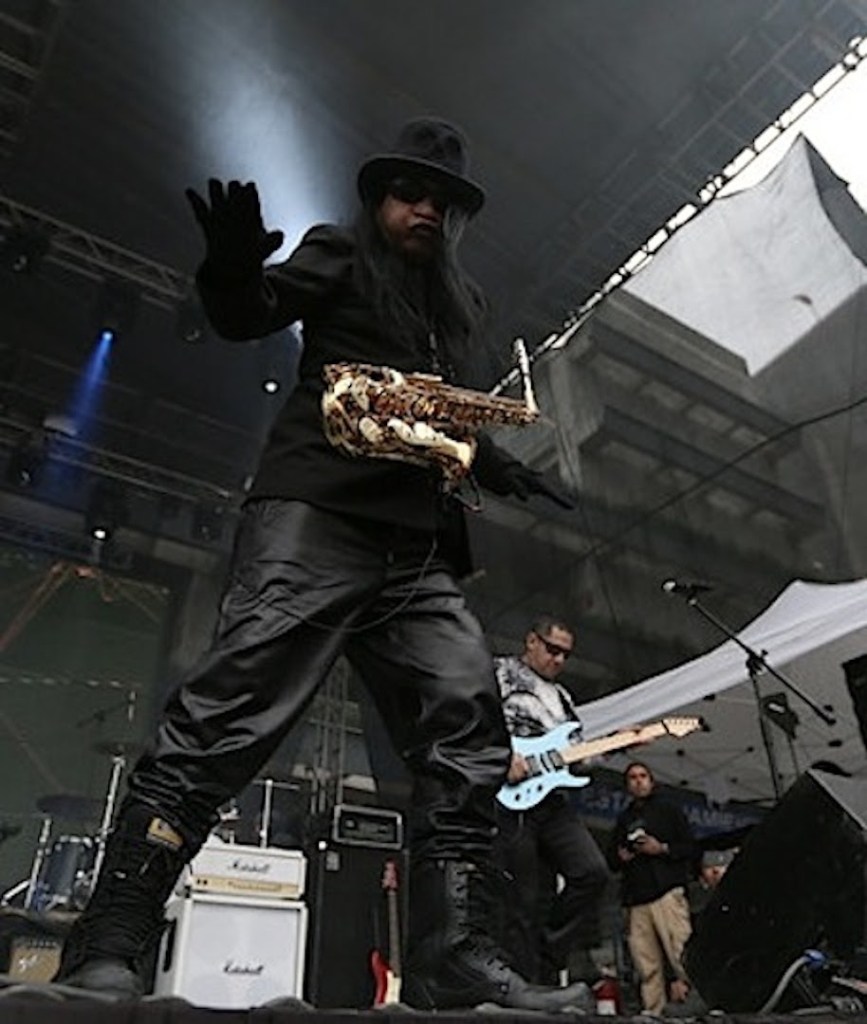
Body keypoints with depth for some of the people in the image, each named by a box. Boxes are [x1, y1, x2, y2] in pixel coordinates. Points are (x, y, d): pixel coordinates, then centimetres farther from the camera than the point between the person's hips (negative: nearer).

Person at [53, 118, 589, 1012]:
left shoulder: (461, 303, 31)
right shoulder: (339, 254, 15)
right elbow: (249, 316, 0)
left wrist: (500, 469, 15)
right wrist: (234, 272, -23)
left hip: (417, 545, 7)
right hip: (316, 513, -6)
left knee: (468, 736, -5)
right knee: (232, 710, -17)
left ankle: (452, 960, -1)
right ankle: (107, 946, -9)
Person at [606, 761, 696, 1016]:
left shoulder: (668, 810, 16)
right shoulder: (623, 819, 26)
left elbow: (690, 848, 8)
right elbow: (611, 857, 27)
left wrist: (662, 849, -6)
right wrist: (620, 856, 5)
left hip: (667, 892, -3)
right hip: (635, 899, 3)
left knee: (682, 952, -18)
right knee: (647, 965, -4)